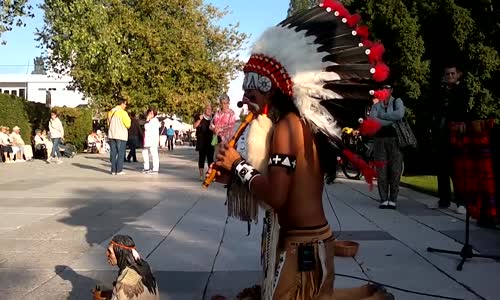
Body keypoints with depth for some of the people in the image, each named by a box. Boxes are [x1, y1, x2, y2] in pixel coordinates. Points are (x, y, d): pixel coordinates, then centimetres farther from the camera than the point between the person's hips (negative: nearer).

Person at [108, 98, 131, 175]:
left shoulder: (110, 112, 8)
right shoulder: (123, 113, -11)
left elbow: (108, 123, 17)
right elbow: (128, 124, -9)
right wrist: (129, 119, 8)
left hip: (112, 135, 6)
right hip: (121, 135, -6)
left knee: (113, 153, 9)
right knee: (121, 153, 0)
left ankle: (113, 170, 10)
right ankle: (119, 170, -1)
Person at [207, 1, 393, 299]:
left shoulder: (286, 124, -19)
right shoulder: (300, 122, 9)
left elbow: (275, 194, -29)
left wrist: (239, 165, -14)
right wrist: (234, 176, 1)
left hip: (301, 244, -10)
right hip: (309, 237, 10)